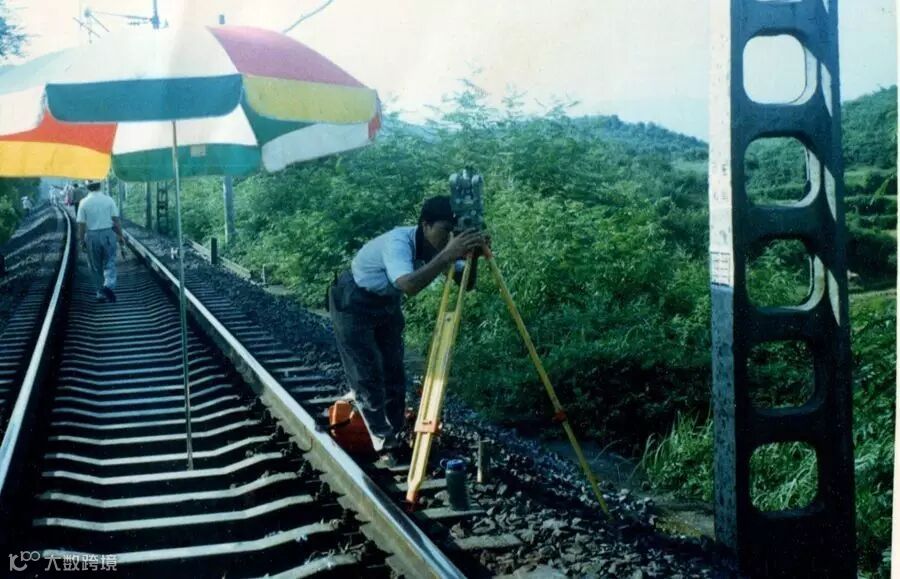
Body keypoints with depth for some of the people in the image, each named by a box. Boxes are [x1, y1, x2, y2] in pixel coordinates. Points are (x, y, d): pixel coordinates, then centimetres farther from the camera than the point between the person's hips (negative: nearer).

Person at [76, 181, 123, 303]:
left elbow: (81, 224, -4)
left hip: (91, 236, 0)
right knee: (109, 263, 4)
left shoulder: (84, 203, -2)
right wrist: (120, 236, 4)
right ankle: (109, 285, -21)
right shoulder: (109, 200, -1)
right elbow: (116, 220, -3)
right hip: (108, 234, 0)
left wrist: (82, 240, 4)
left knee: (96, 267, 11)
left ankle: (101, 293, 15)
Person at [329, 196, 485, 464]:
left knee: (394, 374, 8)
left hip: (386, 303, 7)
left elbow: (466, 283, -14)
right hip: (354, 304, -7)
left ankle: (397, 438, 21)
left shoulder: (435, 247, -14)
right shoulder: (397, 242, -36)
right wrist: (447, 256, -60)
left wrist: (470, 256, -32)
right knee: (368, 377, -5)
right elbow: (410, 285, -54)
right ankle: (385, 446, 5)